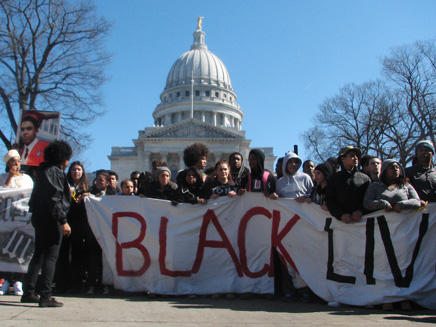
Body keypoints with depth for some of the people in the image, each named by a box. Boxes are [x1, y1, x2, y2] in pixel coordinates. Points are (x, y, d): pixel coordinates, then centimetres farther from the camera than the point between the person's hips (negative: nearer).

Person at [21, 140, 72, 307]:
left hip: (39, 217, 10)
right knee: (50, 256, -6)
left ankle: (28, 293, 22)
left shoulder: (43, 170, 16)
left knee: (39, 254, 16)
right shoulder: (55, 172, -12)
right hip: (51, 219, -10)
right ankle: (45, 296, -6)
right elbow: (54, 199, -20)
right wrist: (64, 221, -21)